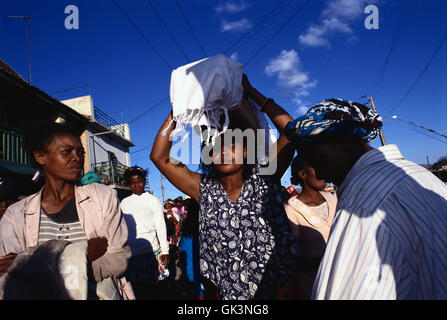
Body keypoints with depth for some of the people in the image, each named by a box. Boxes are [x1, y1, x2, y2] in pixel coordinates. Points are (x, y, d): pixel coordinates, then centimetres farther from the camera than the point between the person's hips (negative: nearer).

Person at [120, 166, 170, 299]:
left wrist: (165, 251, -4)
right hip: (130, 252, 2)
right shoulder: (124, 203, 11)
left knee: (150, 287, 2)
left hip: (150, 251, -2)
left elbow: (161, 226, 1)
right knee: (134, 287, 4)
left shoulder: (153, 201, 4)